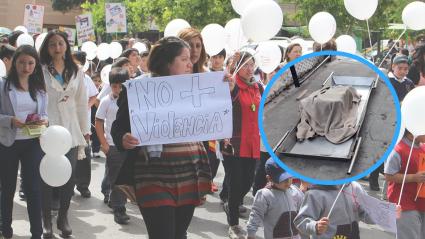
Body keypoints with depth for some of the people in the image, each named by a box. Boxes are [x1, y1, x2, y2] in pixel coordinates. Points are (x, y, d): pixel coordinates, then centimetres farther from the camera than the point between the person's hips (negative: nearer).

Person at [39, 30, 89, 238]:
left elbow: (82, 103, 12)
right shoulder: (41, 70, 0)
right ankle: (46, 220, 13)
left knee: (69, 176, 3)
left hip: (70, 130, 3)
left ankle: (63, 217, 19)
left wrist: (85, 129, 11)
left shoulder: (77, 72, 11)